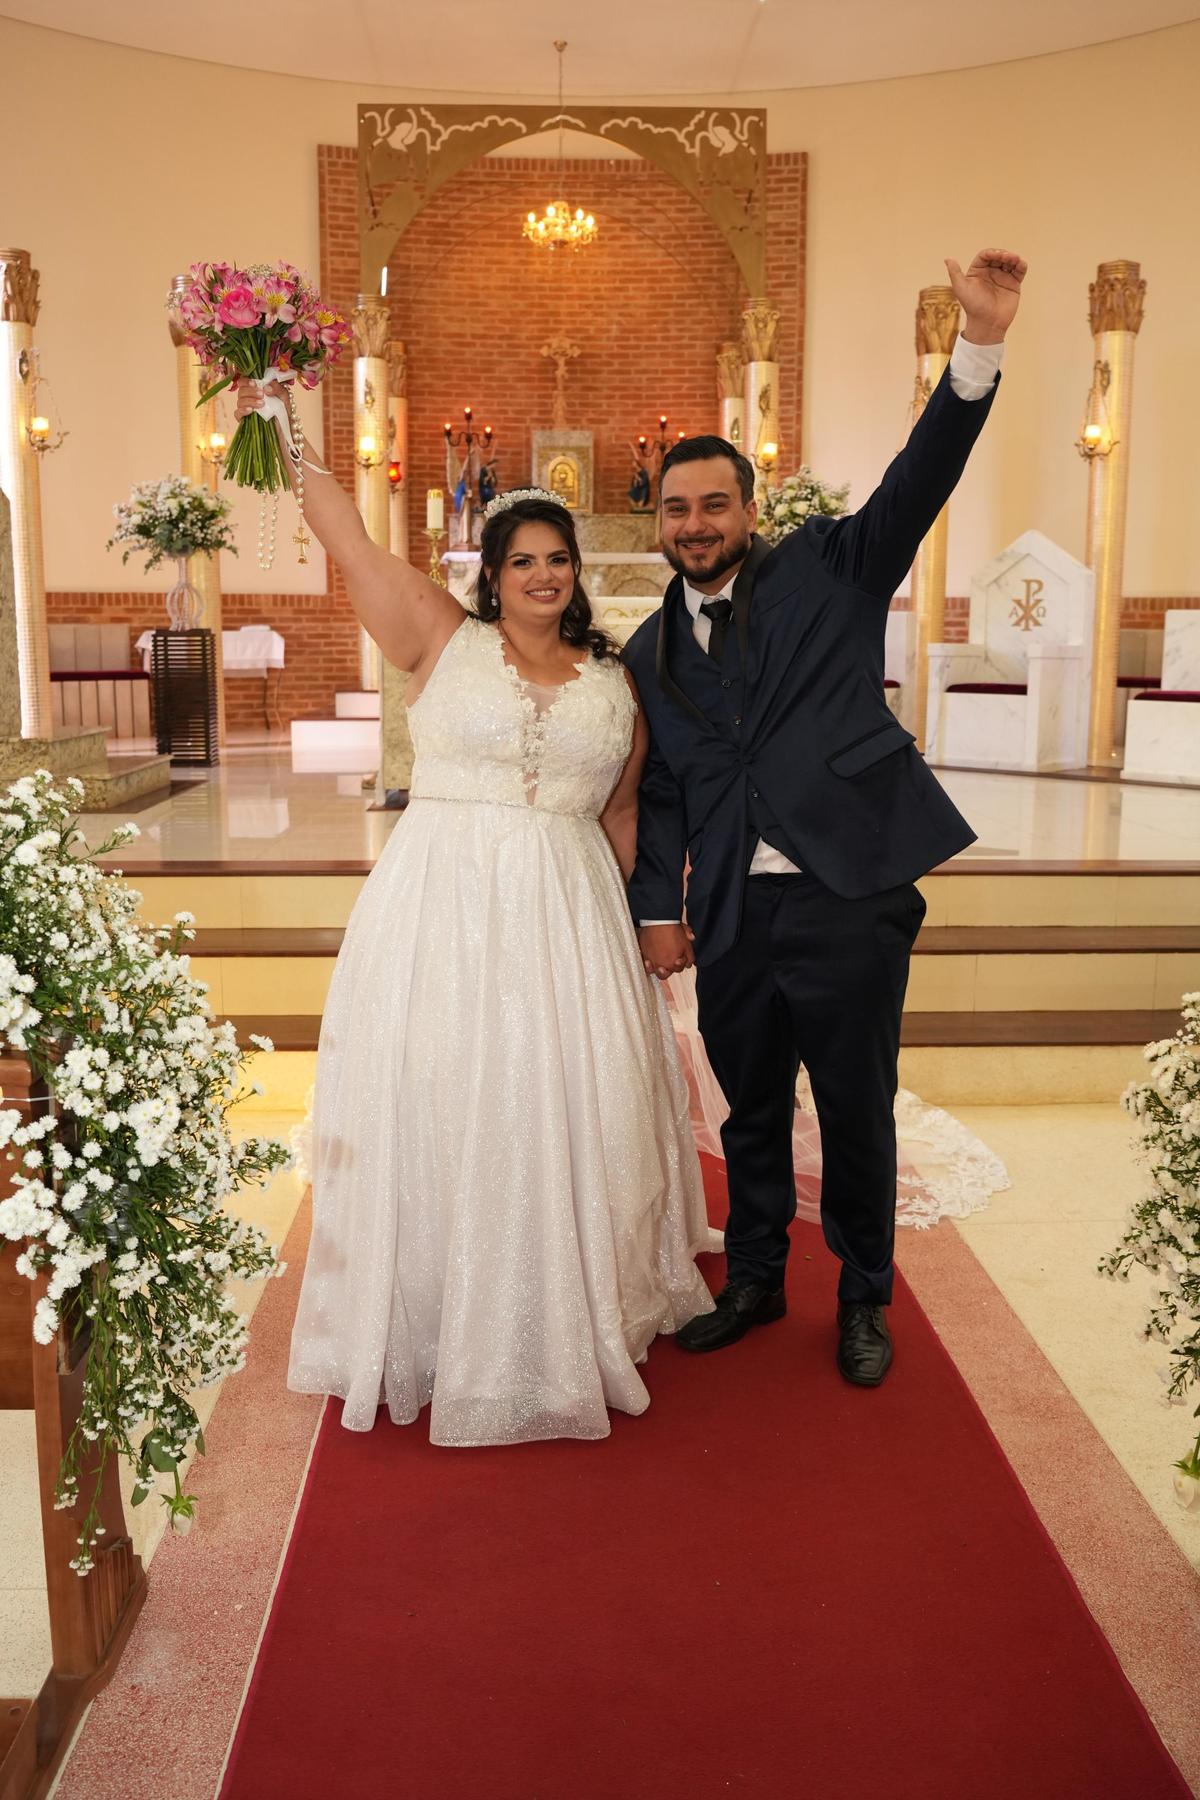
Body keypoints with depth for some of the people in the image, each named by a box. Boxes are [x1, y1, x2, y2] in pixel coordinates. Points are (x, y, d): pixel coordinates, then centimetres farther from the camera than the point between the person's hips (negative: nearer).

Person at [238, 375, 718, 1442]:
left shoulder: (614, 683, 11)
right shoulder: (442, 640, 3)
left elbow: (621, 810, 15)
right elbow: (350, 542, -2)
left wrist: (619, 920, 10)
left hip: (568, 916, 3)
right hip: (443, 909, -2)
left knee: (566, 1111, 5)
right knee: (439, 1106, 1)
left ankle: (564, 1325, 25)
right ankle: (436, 1326, 19)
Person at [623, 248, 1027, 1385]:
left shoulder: (826, 568, 3)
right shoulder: (648, 652, 11)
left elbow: (918, 482, -10)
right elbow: (658, 793, 12)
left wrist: (981, 345, -22)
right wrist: (658, 908, 4)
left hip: (849, 900, -3)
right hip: (730, 917, 3)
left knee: (856, 1111, 9)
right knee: (750, 1111, 17)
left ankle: (864, 1301, 30)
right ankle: (754, 1281, 37)